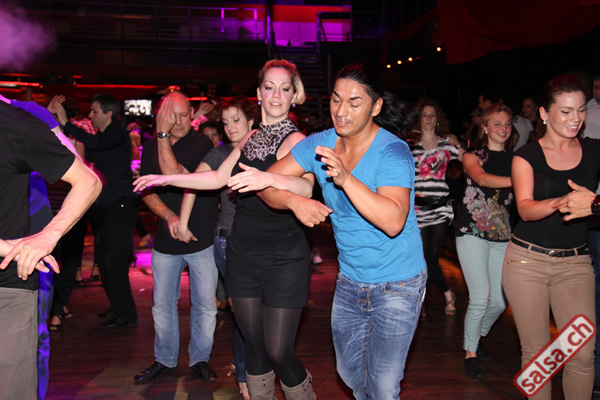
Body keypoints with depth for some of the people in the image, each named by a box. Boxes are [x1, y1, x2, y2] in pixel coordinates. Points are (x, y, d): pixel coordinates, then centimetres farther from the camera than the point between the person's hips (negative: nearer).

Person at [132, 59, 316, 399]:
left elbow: (305, 187, -29)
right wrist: (166, 179, 15)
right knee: (255, 346, 11)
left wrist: (267, 179, -48)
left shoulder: (295, 140, -11)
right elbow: (218, 178, 17)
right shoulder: (251, 139, 11)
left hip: (284, 259, -6)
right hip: (243, 254, 6)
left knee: (279, 353, -4)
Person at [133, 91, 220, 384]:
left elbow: (174, 176, -21)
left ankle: (200, 359, 23)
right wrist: (168, 215, -13)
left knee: (204, 305, 5)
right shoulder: (151, 147, 6)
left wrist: (163, 135, -18)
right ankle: (165, 359, 29)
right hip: (166, 239, 4)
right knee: (162, 304, 11)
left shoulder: (201, 144, -9)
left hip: (202, 238, -4)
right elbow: (147, 190, 4)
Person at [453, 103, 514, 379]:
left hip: (502, 235, 4)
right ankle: (470, 353, 11)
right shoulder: (473, 155, 0)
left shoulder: (515, 159, 11)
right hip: (473, 232, -4)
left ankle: (479, 335, 35)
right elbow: (480, 177, -22)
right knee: (480, 297, -10)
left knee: (499, 301, 4)